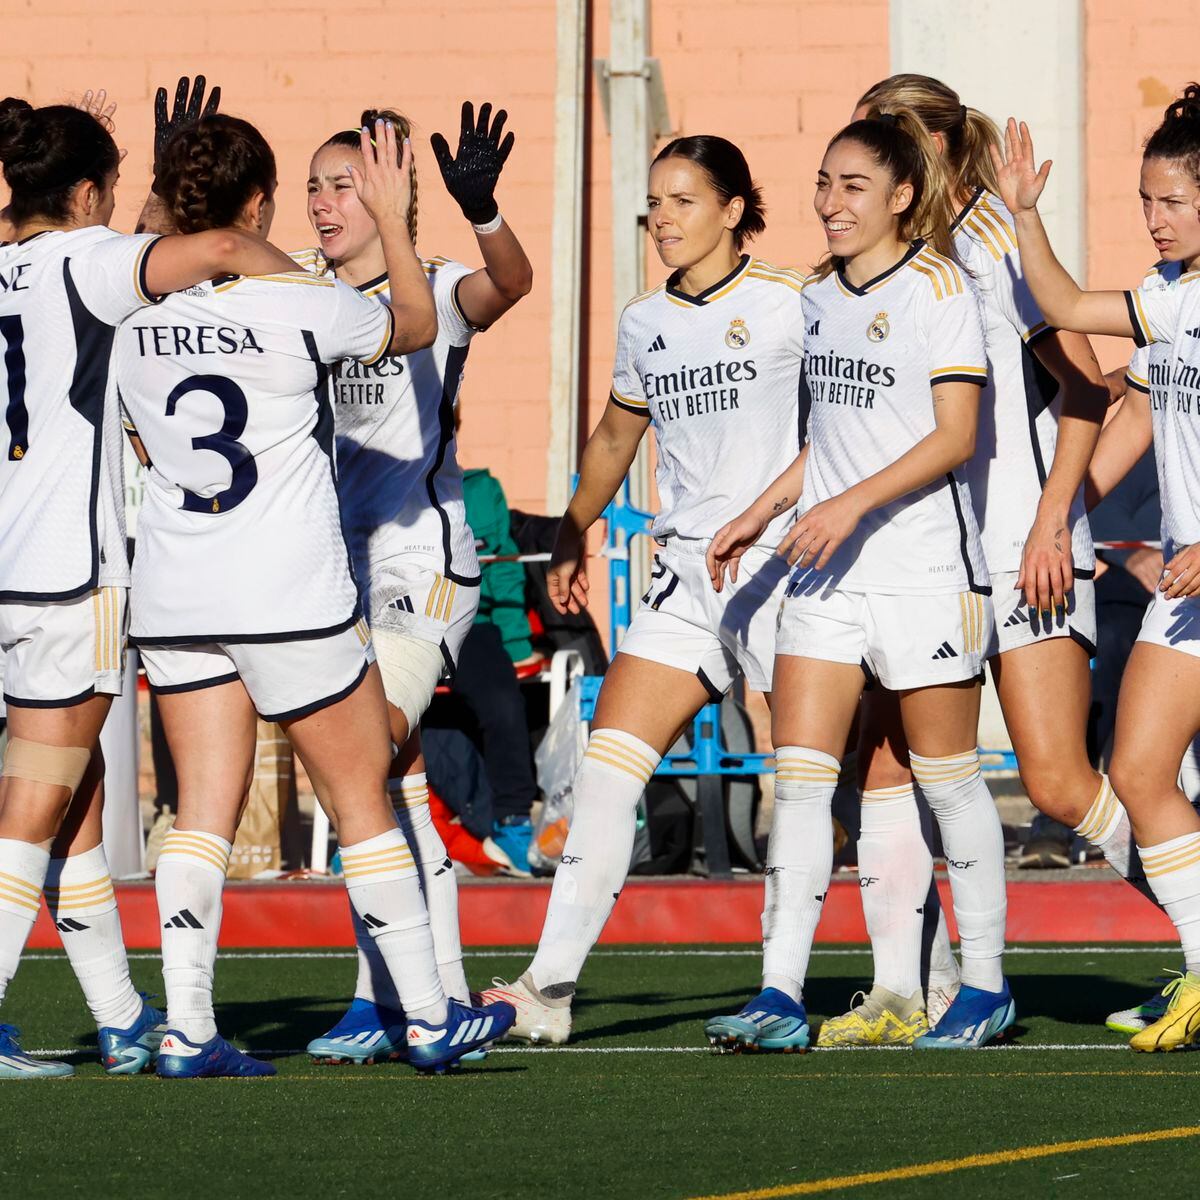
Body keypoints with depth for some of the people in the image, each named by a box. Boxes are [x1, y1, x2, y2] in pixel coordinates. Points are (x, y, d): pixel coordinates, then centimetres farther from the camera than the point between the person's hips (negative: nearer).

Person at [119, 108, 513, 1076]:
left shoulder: (138, 317, 2)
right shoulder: (300, 304, -11)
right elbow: (417, 325, 7)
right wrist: (392, 216, 18)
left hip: (173, 597, 4)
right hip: (290, 595, -4)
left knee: (204, 808, 6)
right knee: (361, 798, 7)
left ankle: (187, 1028, -2)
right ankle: (429, 1017, 12)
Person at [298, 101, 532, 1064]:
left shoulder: (434, 293, -7)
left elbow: (511, 282, -28)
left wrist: (481, 208, -47)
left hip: (419, 569, -7)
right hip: (334, 570, 7)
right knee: (396, 786, 9)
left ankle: (383, 1004, -13)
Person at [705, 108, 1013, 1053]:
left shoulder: (939, 288, -7)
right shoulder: (819, 298, 13)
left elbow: (953, 437, -13)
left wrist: (853, 502, -22)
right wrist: (759, 513, 17)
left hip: (924, 566, -6)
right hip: (826, 574, 6)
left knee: (947, 776, 3)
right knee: (799, 778, -4)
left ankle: (987, 983, 15)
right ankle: (781, 995, -7)